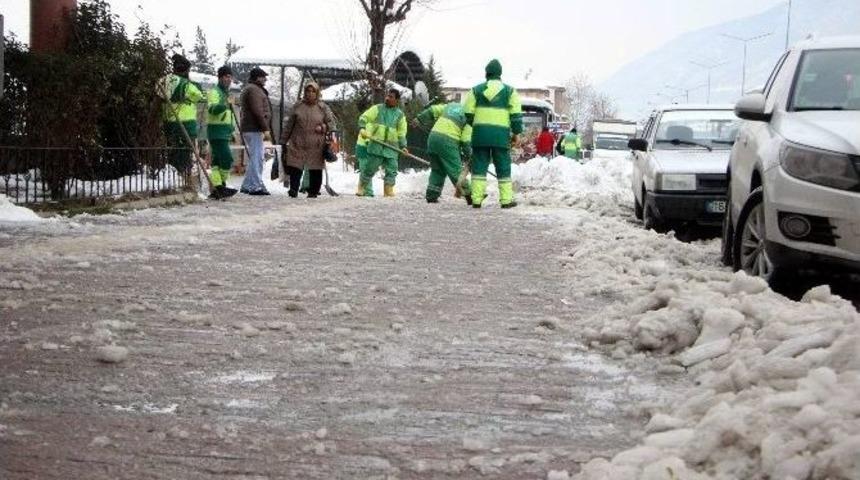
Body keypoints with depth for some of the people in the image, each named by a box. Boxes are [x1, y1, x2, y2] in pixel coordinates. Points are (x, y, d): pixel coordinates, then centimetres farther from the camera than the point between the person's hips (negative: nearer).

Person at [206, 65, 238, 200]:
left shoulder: (226, 93, 23)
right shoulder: (214, 92, -9)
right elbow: (212, 109, -28)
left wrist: (231, 130, 31)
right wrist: (225, 104, -43)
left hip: (224, 133, 10)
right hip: (217, 131, -10)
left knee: (217, 161, 8)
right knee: (227, 159, -15)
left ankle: (217, 188, 8)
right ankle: (222, 186, -9)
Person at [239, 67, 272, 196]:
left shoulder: (249, 89, 24)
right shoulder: (254, 89, -11)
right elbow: (257, 111, -20)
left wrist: (264, 129, 24)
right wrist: (266, 129, -20)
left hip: (249, 128, 11)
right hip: (254, 128, -11)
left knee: (254, 158, 14)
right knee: (257, 157, -11)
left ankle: (246, 186, 16)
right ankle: (256, 186, -13)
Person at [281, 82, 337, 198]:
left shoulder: (323, 108, 5)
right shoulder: (297, 107, 6)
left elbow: (331, 123, 9)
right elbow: (288, 125, 9)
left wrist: (322, 128, -12)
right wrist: (283, 141, 8)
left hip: (316, 145, 0)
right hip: (298, 144, 0)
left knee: (315, 169, 3)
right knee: (295, 167, -7)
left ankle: (313, 191, 12)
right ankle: (294, 189, -2)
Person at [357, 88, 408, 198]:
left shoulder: (400, 115, 11)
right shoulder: (378, 109, 5)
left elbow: (401, 133, 12)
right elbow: (363, 118, 3)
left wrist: (403, 146, 1)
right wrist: (362, 128, -15)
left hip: (391, 147, 2)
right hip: (376, 144, -2)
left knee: (391, 170, -3)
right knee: (370, 167, 0)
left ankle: (389, 190, 6)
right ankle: (361, 188, 13)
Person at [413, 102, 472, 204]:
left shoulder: (450, 105, 21)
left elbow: (432, 111, 21)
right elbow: (466, 141, -5)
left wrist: (419, 119, 30)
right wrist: (468, 155, 6)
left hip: (433, 137, 6)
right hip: (448, 141, -6)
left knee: (437, 170, 18)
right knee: (456, 171, -3)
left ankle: (431, 195, 16)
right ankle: (468, 196, -4)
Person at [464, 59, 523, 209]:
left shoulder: (476, 90, 9)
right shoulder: (509, 91, 7)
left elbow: (468, 114, 7)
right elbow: (516, 114, 1)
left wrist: (469, 133, 15)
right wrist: (516, 132, 7)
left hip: (480, 132, 1)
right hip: (501, 134, -1)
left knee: (479, 167, 4)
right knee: (503, 167, 5)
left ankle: (477, 199, 0)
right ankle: (506, 200, 3)